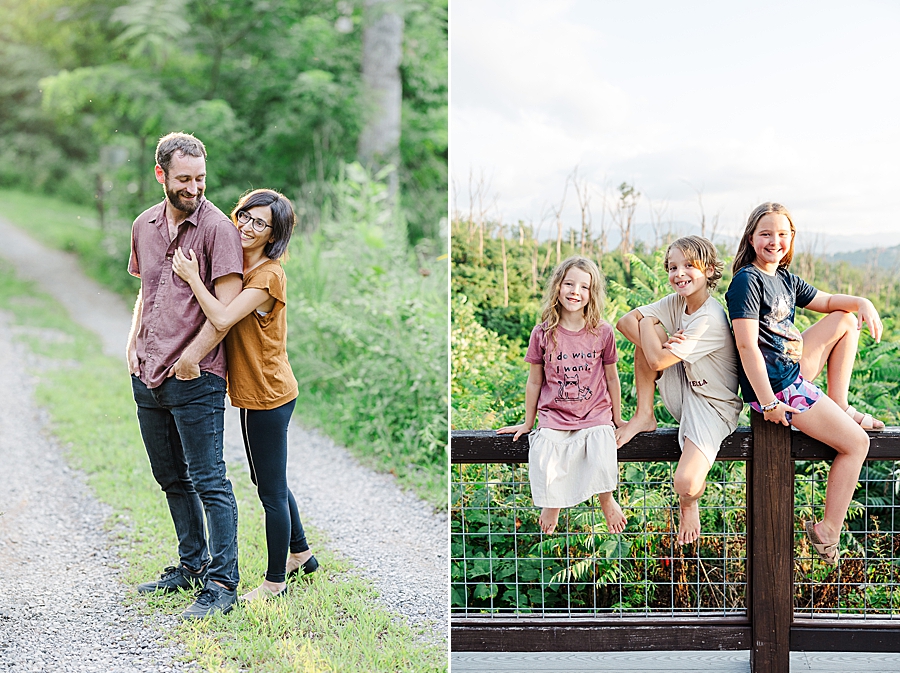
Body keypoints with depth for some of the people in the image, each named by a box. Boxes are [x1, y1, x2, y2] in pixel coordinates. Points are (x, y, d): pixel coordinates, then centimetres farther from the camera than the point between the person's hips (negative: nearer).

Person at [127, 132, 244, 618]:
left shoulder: (217, 228, -10)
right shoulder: (144, 226, 11)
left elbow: (228, 308, -16)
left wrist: (189, 360, -14)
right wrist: (133, 345, 11)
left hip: (196, 379, -7)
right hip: (147, 377, 7)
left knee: (208, 482, -4)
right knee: (172, 479, 18)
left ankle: (222, 583, 4)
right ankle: (192, 565, 32)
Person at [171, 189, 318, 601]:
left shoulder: (268, 275, -18)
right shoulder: (239, 266, 9)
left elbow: (222, 320, -28)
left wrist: (193, 277, -18)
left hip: (269, 395, -9)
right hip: (254, 392, 10)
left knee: (271, 490, 3)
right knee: (268, 480, 22)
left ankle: (275, 581, 16)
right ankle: (301, 554, 40)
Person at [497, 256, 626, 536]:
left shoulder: (603, 332, -3)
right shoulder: (543, 333, -3)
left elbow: (611, 377, 9)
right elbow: (535, 381, 7)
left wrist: (617, 418, 16)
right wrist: (528, 423, 14)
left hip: (595, 415, 0)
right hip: (553, 416, 1)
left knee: (602, 456, -24)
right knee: (542, 454, -22)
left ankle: (607, 499, 10)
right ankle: (551, 504, 11)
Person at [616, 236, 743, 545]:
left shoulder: (711, 320, -26)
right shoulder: (676, 302, -1)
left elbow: (657, 361, -26)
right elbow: (625, 321, -6)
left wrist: (646, 326, -9)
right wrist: (662, 340, -22)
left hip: (712, 405, -7)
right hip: (682, 390, 8)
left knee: (686, 484, -30)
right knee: (647, 326, -11)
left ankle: (688, 504, 12)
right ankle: (644, 416, -1)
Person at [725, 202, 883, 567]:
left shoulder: (785, 279, 12)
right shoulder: (747, 280, -15)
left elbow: (827, 301, 27)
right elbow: (747, 345, -22)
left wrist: (862, 302, 5)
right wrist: (768, 402, -24)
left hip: (795, 368, 9)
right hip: (775, 385, -9)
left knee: (846, 320, 18)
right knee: (857, 443, -5)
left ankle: (840, 407, 13)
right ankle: (827, 532, 2)